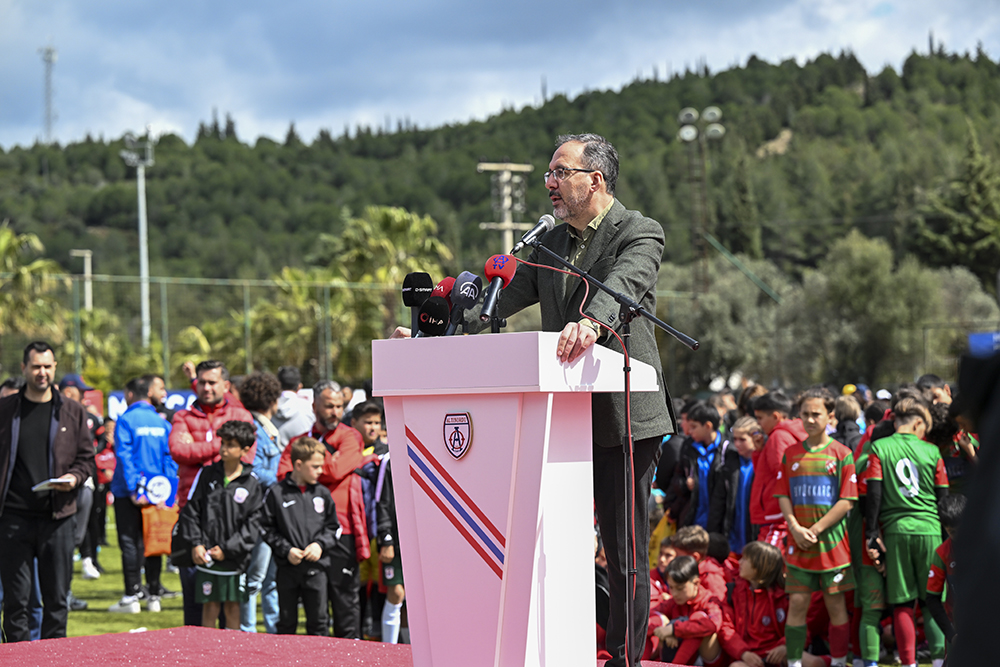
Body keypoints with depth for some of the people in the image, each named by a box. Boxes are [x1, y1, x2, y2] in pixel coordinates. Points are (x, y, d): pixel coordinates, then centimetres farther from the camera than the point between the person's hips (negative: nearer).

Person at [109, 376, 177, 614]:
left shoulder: (126, 420, -9)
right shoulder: (162, 422, 7)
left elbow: (125, 456, -15)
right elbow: (170, 458, 4)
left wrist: (133, 490, -16)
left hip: (130, 493, -5)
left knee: (130, 543, 0)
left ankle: (131, 597, -2)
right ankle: (154, 596, 13)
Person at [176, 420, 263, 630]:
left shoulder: (251, 483, -1)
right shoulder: (207, 474, 4)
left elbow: (253, 524, -3)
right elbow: (191, 510, 6)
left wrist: (227, 549, -10)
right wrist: (196, 544, -4)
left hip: (234, 558, -1)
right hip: (205, 555, 1)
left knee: (232, 606, 5)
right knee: (209, 605, 2)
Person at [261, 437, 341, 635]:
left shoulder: (323, 494, 7)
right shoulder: (277, 493, -2)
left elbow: (333, 527, 12)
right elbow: (268, 529, 0)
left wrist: (320, 544, -5)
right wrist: (286, 550, -10)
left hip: (316, 568, 2)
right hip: (287, 569, -2)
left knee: (318, 621, 4)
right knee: (287, 622, 6)